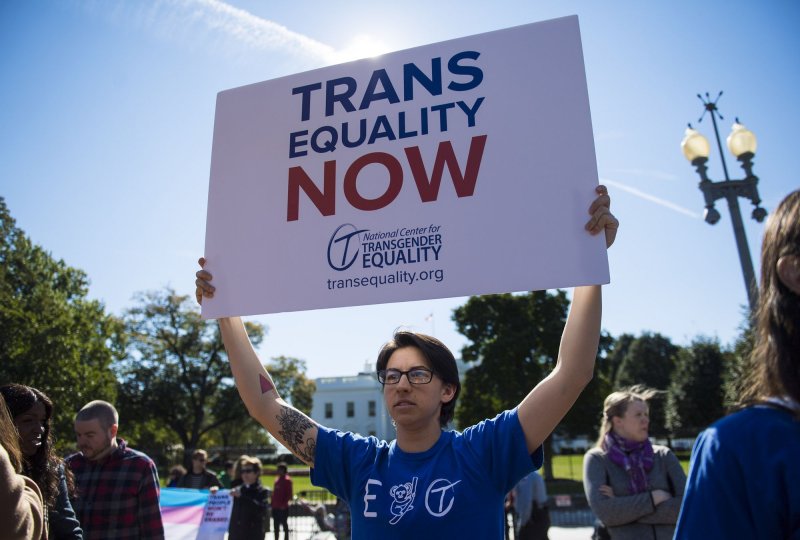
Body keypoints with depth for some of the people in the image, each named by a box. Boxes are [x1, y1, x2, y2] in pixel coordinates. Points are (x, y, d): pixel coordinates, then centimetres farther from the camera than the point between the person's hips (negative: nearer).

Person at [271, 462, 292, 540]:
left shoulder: (287, 480, -13)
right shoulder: (277, 479, 11)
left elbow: (289, 495, -15)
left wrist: (284, 504, -18)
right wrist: (273, 503, 13)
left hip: (283, 507, -8)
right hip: (275, 507, 8)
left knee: (284, 524, 1)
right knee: (276, 525, 15)